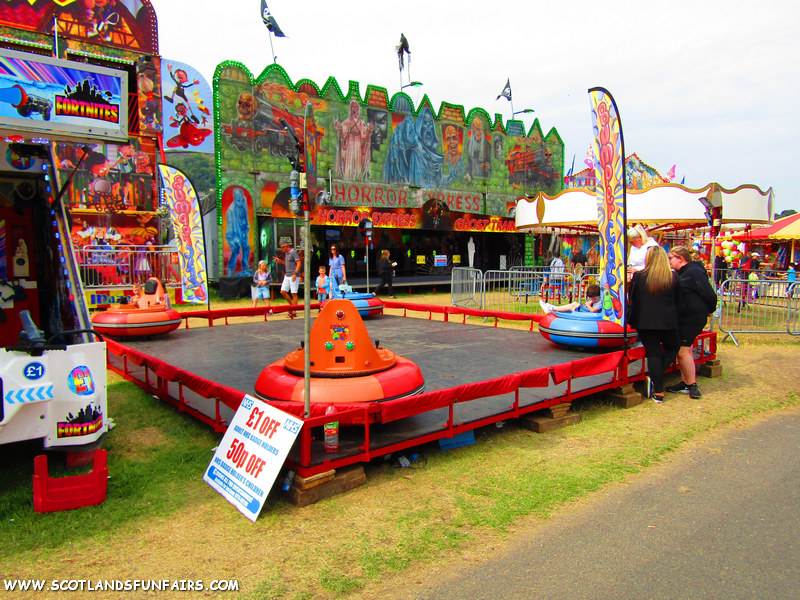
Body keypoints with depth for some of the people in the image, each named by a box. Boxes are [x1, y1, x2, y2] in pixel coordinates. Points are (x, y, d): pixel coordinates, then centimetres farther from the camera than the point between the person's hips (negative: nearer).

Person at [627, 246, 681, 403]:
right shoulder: (673, 277, -4)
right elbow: (678, 300, 6)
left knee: (653, 353, 5)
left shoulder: (638, 276, -7)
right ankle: (655, 379, 4)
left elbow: (631, 298, 4)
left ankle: (658, 392, 3)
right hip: (668, 322, 0)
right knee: (673, 348, 21)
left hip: (644, 322, 0)